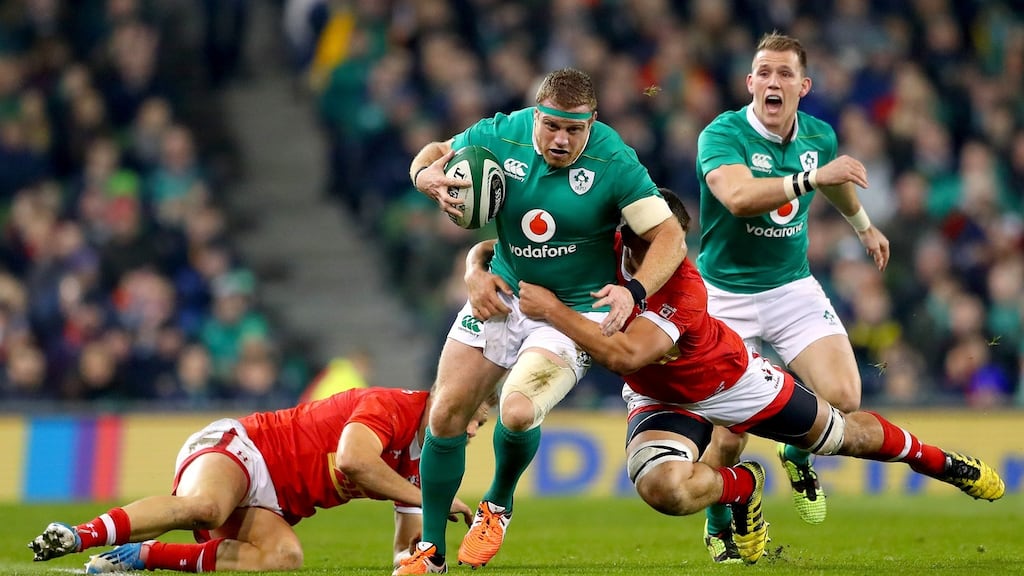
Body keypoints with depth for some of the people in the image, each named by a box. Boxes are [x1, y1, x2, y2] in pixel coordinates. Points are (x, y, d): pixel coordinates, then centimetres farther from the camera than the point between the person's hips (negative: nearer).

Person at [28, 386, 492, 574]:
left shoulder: (419, 465, 15)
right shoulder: (392, 406, -12)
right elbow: (353, 459, -31)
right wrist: (427, 499, -21)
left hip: (267, 503, 8)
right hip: (236, 446, -8)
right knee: (202, 507, -41)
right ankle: (79, 535, -33)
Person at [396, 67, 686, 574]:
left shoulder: (615, 164, -18)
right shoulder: (500, 136, -10)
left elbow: (669, 237, -15)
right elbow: (434, 154, 7)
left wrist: (634, 291, -32)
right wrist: (431, 179, -17)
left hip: (574, 311, -4)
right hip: (503, 297, 4)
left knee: (518, 412, -27)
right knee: (446, 413, -4)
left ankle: (498, 506, 7)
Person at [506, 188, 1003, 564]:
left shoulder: (686, 289, -38)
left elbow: (626, 356, -52)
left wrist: (553, 310, -50)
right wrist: (479, 273, -33)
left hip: (733, 379, -3)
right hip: (660, 398, 3)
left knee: (843, 435, 17)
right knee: (662, 487, -30)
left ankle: (940, 462, 49)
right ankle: (742, 487, 5)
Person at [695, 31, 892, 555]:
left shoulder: (819, 137, 1)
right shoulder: (722, 135, -18)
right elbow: (738, 197, -38)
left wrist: (863, 225, 42)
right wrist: (813, 178, -44)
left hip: (793, 288, 4)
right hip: (726, 295, -4)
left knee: (844, 398, -16)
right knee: (727, 438, -7)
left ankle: (797, 455, 20)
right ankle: (719, 528, 25)